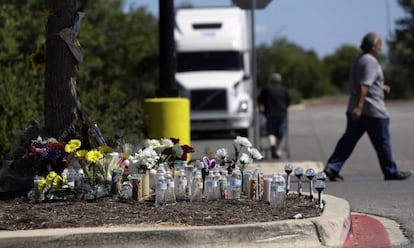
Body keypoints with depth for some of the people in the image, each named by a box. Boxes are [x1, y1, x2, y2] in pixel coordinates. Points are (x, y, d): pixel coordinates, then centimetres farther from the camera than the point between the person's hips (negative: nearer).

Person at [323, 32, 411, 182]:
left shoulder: (358, 60, 15)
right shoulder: (370, 61, -15)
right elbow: (364, 86, -24)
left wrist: (381, 87, 25)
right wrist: (359, 106, -29)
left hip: (355, 109, 9)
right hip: (373, 110, -9)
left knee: (349, 140, 5)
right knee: (382, 141, 4)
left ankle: (332, 167, -7)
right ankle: (391, 172, 15)